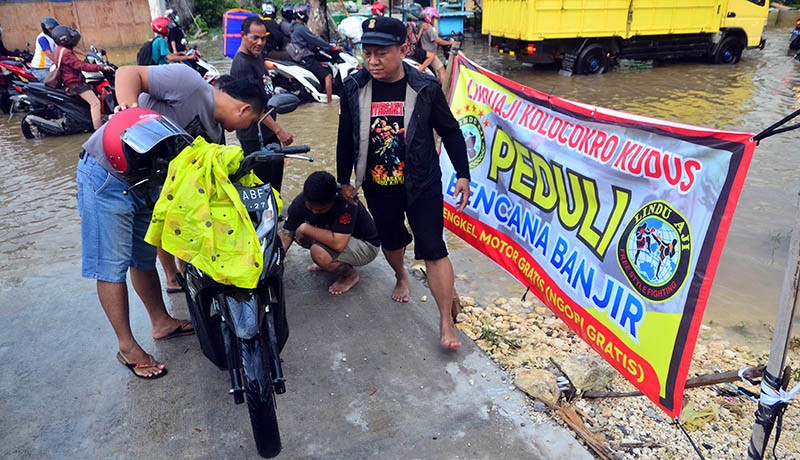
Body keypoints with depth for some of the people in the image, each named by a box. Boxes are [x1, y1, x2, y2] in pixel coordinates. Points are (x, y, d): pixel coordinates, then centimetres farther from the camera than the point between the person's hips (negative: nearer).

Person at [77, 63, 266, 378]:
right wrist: (129, 106, -40)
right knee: (112, 265, 0)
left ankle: (161, 322, 35)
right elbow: (128, 72, -20)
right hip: (107, 173, -9)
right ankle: (127, 347, 10)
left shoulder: (215, 134, 8)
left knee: (144, 259, 20)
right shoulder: (190, 84, -17)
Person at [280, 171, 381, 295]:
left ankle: (350, 275, -2)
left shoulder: (346, 201, -35)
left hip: (366, 244, -7)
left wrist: (306, 228, -32)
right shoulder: (301, 201, -19)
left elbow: (338, 244, -42)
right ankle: (329, 262, 11)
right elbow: (286, 235, -17)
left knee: (319, 252, -31)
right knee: (298, 233, -13)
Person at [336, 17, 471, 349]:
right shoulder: (354, 89, -7)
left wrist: (463, 175, -3)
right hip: (378, 186, 3)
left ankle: (446, 321, 6)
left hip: (422, 184, -3)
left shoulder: (425, 88, -13)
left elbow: (450, 132, -2)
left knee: (433, 249, -4)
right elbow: (346, 139, 5)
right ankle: (401, 277, 54)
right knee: (390, 240, 21)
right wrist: (344, 181, 12)